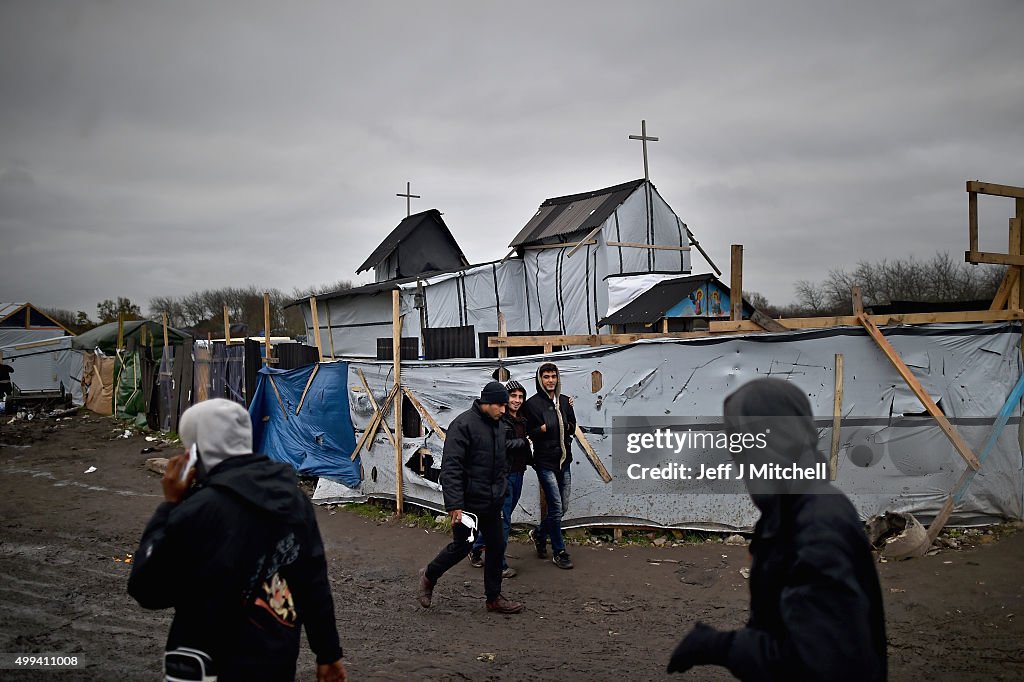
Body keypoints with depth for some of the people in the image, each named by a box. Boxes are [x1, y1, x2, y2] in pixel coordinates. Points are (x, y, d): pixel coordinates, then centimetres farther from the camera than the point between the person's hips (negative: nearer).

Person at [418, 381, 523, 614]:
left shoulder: (498, 426, 10)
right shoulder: (463, 425, -17)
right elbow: (450, 467, -22)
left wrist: (502, 492, 19)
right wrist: (454, 505, -26)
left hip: (492, 504, 8)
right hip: (468, 503, -8)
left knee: (497, 547, 11)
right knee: (461, 546, 3)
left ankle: (494, 598, 23)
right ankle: (429, 576, 28)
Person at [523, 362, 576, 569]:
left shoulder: (564, 401, 9)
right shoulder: (533, 403, -7)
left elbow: (572, 427, 17)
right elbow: (527, 432, -5)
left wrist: (567, 426, -5)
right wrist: (541, 429, -24)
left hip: (564, 461, 6)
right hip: (545, 461, -6)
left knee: (563, 507, 11)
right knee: (556, 507, -5)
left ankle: (539, 533, 35)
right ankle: (559, 552, 10)